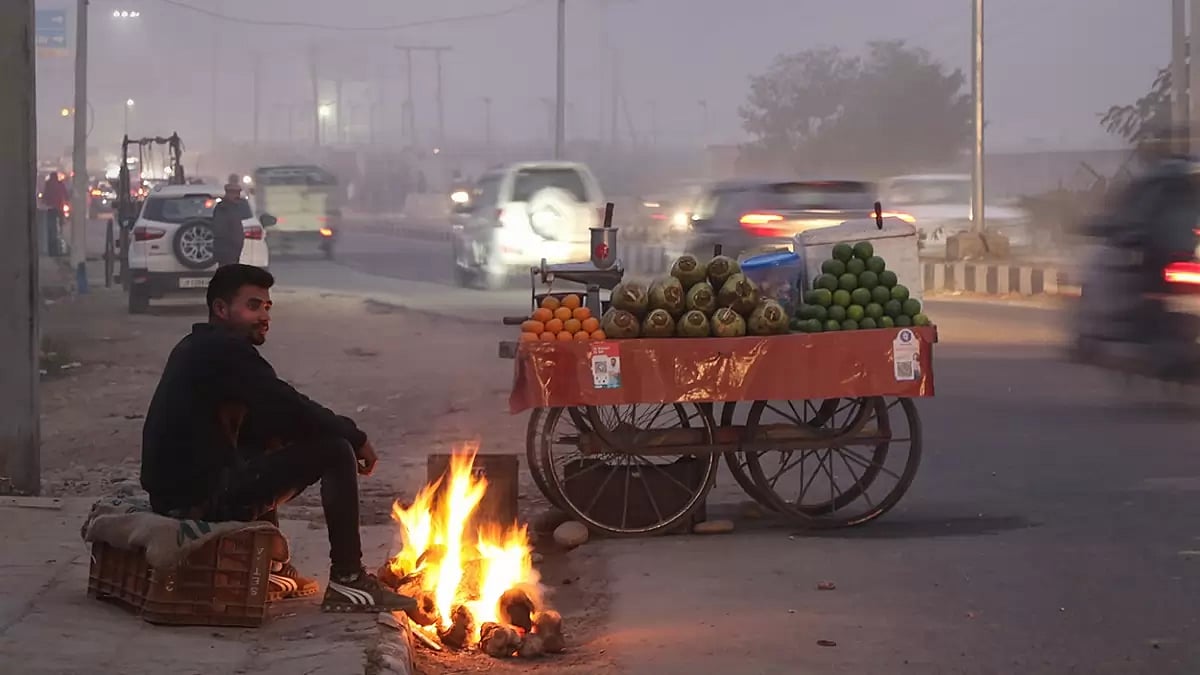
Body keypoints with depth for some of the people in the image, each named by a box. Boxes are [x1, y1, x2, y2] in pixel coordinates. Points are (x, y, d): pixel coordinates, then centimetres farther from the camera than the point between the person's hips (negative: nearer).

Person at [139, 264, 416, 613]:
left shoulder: (197, 349, 19)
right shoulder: (224, 350, -12)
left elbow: (267, 417, 21)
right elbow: (292, 410, -16)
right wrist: (356, 437, 0)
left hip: (174, 490, 10)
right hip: (204, 497, -10)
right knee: (335, 451, -7)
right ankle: (347, 581, -3)